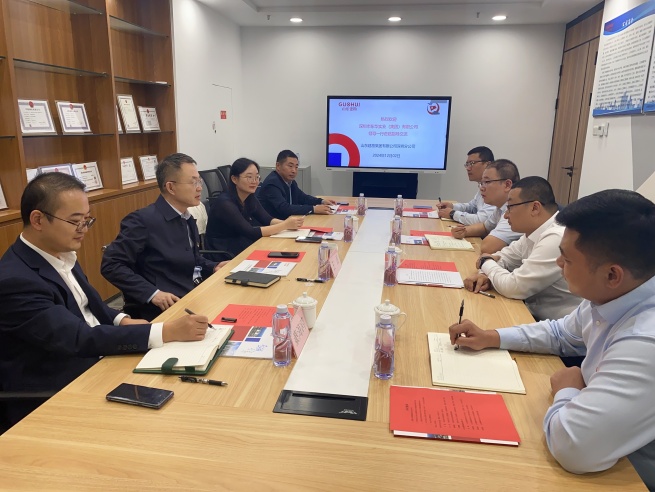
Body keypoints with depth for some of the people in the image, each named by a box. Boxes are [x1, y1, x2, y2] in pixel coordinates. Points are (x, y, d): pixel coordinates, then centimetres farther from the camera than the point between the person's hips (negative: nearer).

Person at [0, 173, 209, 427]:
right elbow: (79, 339, -28)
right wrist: (166, 332, -32)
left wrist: (122, 321, -5)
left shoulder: (60, 254, 2)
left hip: (94, 361, 8)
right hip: (54, 398, -7)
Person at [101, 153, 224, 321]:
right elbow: (111, 265, -15)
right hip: (163, 310, -8)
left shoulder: (187, 219, 12)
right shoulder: (143, 220, -13)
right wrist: (152, 293, -23)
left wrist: (214, 267, 4)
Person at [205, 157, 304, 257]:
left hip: (242, 247, 7)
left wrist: (288, 222, -24)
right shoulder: (225, 203, -21)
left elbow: (267, 220, -5)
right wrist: (285, 225, -30)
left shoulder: (250, 198, 3)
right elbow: (250, 233, -27)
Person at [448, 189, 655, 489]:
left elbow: (572, 447, -41)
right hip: (607, 455, 7)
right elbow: (562, 333, 12)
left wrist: (566, 391, -20)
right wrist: (491, 337, 2)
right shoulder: (613, 297, -9)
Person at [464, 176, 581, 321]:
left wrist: (487, 263, -5)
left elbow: (512, 287, -23)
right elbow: (505, 256, 15)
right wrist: (486, 274, -6)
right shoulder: (534, 231, 3)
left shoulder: (556, 239, -25)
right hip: (534, 314, 7)